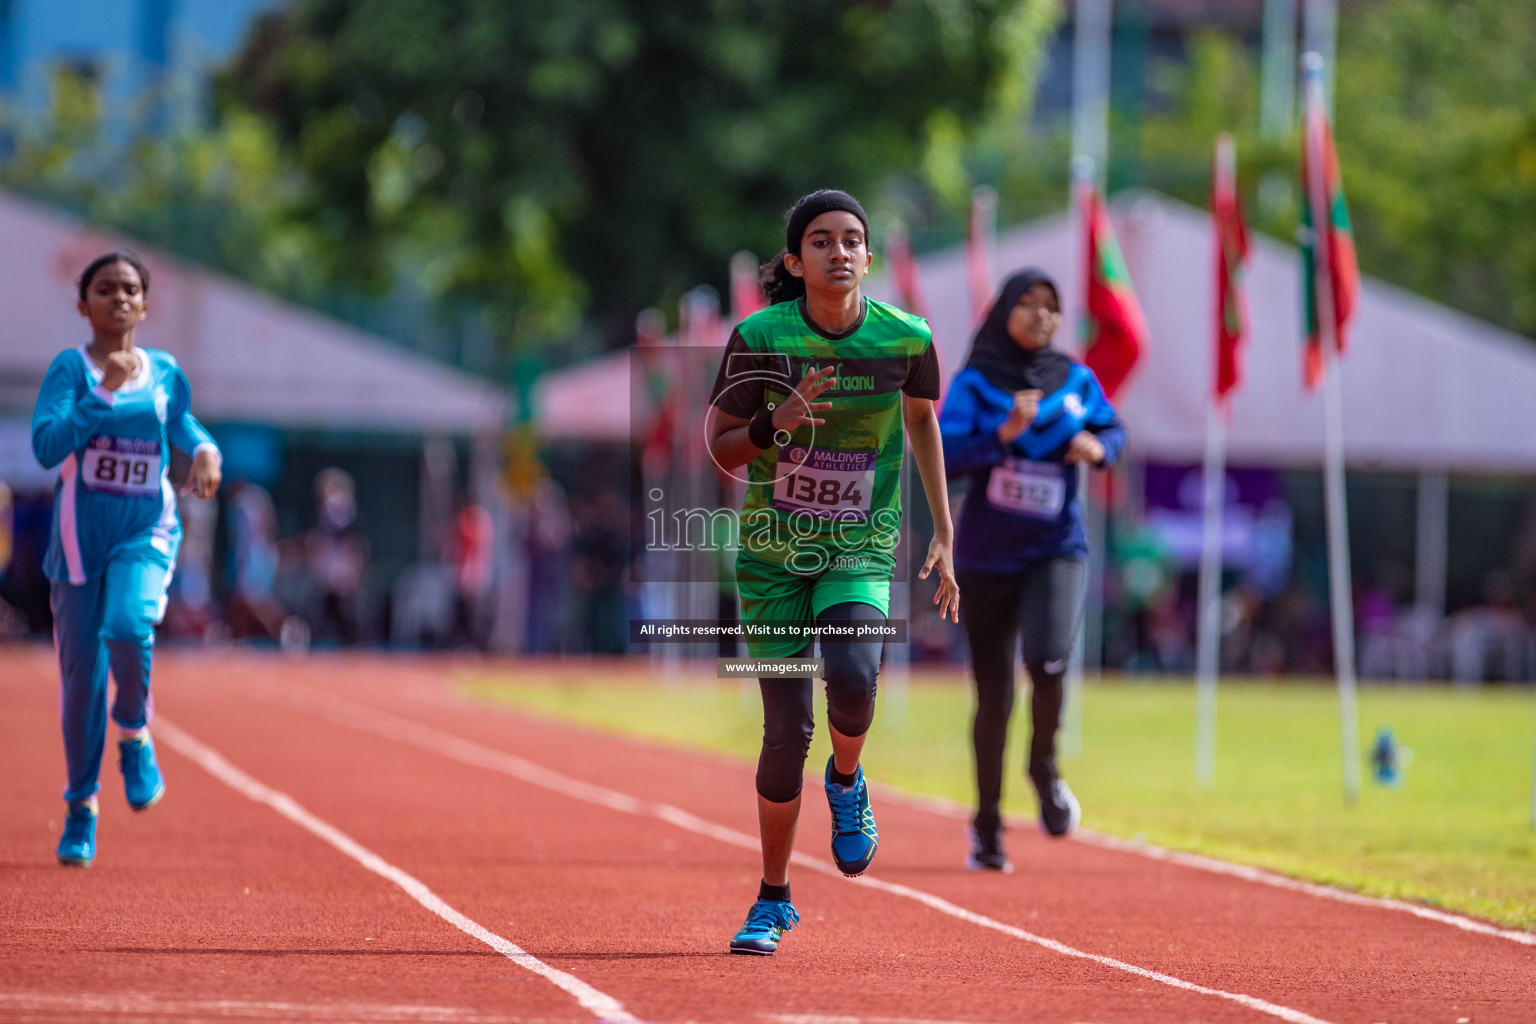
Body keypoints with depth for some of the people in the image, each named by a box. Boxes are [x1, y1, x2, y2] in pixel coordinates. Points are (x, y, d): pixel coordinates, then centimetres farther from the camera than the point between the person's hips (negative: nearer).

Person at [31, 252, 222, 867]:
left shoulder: (165, 373, 7)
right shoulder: (70, 369, -3)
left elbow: (185, 425, 26)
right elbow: (47, 446, -17)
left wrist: (206, 451, 4)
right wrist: (105, 392, -24)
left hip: (147, 529, 1)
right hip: (81, 532, -1)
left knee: (129, 625, -30)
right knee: (81, 675, 2)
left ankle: (134, 735, -2)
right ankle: (82, 809, 18)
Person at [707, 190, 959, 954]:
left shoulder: (907, 339, -7)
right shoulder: (758, 337, -10)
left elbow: (923, 420, 12)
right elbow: (720, 448, -1)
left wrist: (943, 534, 13)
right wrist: (775, 423, -23)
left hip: (860, 548, 0)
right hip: (771, 551, 0)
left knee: (852, 675, -28)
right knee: (787, 728, -3)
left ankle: (846, 782, 7)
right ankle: (773, 899, 16)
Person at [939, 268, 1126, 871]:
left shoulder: (1076, 381, 4)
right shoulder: (974, 385, -4)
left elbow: (1113, 429, 18)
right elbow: (940, 457, -14)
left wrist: (1098, 447, -5)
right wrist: (1003, 434, -26)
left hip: (1056, 550, 1)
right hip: (985, 558, -1)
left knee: (1048, 660, -26)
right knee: (994, 697, 3)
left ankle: (1043, 769, 3)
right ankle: (987, 827, 21)